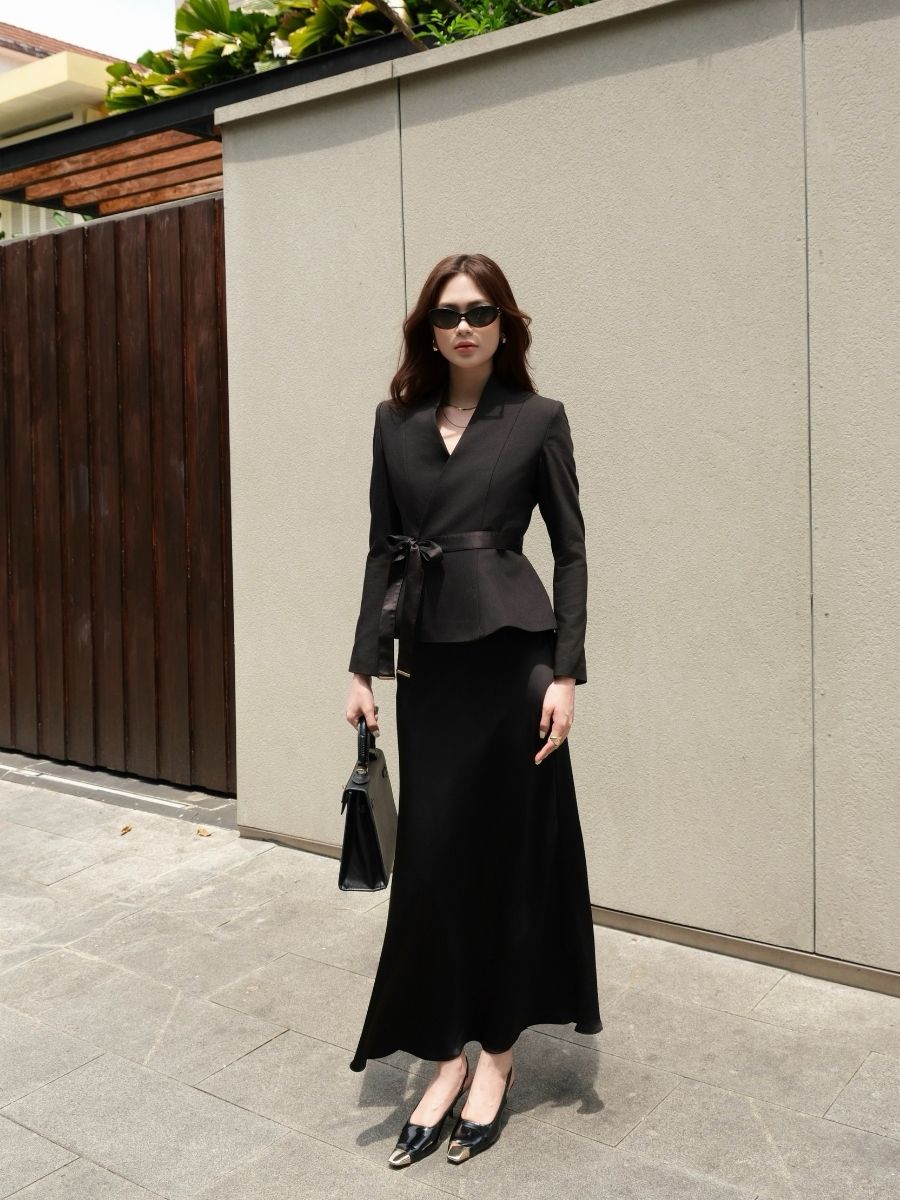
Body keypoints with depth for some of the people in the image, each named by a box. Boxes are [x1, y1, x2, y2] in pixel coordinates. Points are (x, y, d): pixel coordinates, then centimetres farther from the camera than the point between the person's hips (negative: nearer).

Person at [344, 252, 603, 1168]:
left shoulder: (538, 419, 0)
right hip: (428, 660, 4)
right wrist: (364, 665, 5)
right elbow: (382, 548, 10)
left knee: (510, 848, 5)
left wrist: (565, 673, -9)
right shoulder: (395, 420, 10)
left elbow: (570, 549, -1)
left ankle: (496, 1054, 23)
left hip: (510, 652, -3)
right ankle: (446, 1056, 20)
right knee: (432, 853, 6)